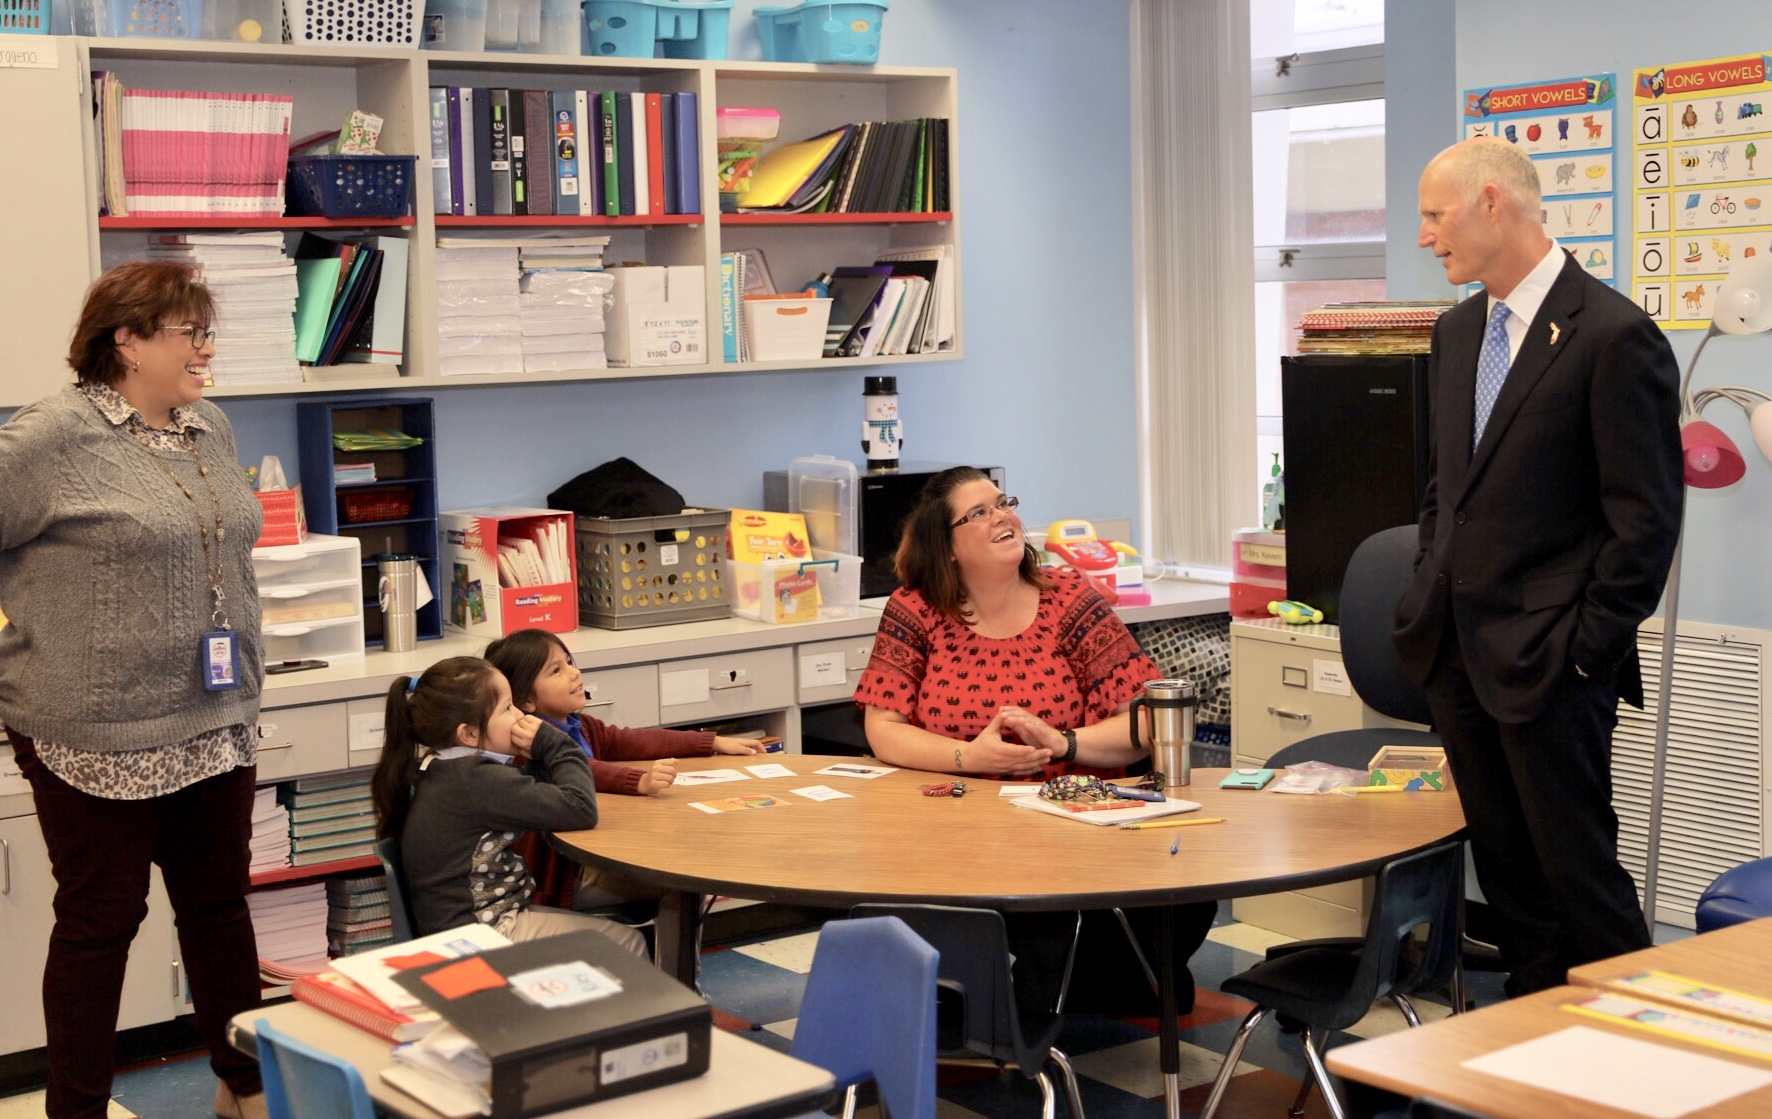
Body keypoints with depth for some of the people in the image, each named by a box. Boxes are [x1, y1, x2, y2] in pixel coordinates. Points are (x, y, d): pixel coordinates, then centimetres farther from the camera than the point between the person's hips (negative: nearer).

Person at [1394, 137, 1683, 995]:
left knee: (1578, 868, -1)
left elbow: (1646, 516, -13)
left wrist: (1588, 648, -14)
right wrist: (1431, 598, 12)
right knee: (1505, 868, 14)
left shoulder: (1614, 336, -13)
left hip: (1547, 661, -7)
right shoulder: (1457, 332, 12)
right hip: (1457, 650, 8)